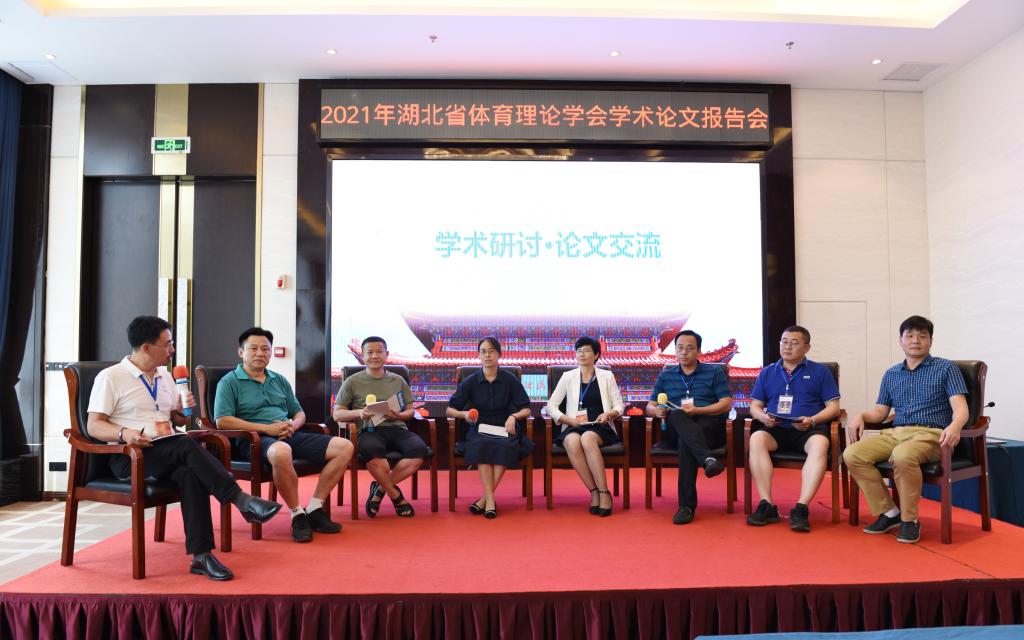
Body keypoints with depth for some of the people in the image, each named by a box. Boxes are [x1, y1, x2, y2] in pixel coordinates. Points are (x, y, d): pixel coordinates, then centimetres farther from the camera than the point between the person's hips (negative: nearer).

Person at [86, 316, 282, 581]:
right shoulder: (110, 377, 1)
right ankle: (243, 501, -34)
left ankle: (201, 556, -33)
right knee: (186, 445, -34)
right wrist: (124, 433, -25)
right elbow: (94, 426, -5)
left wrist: (185, 410, 5)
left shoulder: (165, 376, 19)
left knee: (190, 473, -31)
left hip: (167, 455, 5)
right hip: (128, 458, -5)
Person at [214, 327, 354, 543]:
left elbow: (299, 413, 25)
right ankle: (298, 515, -22)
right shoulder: (230, 382, 5)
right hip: (254, 440, -6)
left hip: (289, 436, 7)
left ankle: (314, 509, -8)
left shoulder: (279, 380, 23)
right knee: (281, 451, -44)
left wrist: (293, 425, -2)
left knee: (344, 447, -11)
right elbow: (222, 420, -9)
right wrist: (267, 428, -14)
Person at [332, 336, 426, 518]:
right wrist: (359, 413, -10)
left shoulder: (398, 380, 21)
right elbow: (337, 414, 11)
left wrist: (399, 415, -3)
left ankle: (380, 489, -11)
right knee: (371, 451, -39)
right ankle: (396, 496, -13)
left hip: (397, 428, 3)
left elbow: (410, 410, 21)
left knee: (419, 449, -30)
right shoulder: (353, 382, 14)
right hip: (369, 430, -2)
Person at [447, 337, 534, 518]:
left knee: (505, 446, -34)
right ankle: (490, 500, -33)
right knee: (482, 445, -35)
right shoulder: (470, 382, 6)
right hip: (480, 429, 0)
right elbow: (449, 410, 7)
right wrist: (464, 414, -14)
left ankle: (485, 499, -26)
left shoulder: (511, 380, 6)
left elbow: (526, 409, 7)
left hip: (504, 428, 0)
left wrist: (513, 416, -14)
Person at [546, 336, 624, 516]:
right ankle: (594, 492, -27)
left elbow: (619, 406, 12)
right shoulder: (568, 377, 14)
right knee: (572, 442, -36)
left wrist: (609, 414, -10)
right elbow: (551, 406, 7)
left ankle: (604, 493, -32)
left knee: (587, 438, -37)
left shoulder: (606, 376, 14)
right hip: (573, 427, 1)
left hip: (600, 428, -1)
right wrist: (571, 421, -8)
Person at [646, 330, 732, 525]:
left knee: (685, 441, -39)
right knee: (678, 415, -39)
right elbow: (650, 407, 21)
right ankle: (707, 459, -61)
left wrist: (697, 410, -12)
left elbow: (726, 404, 4)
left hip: (709, 425, -1)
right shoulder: (665, 376, 26)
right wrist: (657, 411, -7)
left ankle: (687, 505, -47)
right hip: (674, 430, 1)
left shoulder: (715, 373, 18)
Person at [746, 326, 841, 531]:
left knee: (820, 443, -37)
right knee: (756, 439, -31)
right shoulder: (767, 372, 20)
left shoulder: (820, 371, 14)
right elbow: (755, 405, 17)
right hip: (776, 429, 2)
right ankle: (767, 505, -32)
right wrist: (762, 416, -7)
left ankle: (802, 507, -37)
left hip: (809, 429, -2)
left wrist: (812, 420, -12)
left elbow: (833, 407, 7)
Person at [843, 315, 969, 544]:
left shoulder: (946, 368, 8)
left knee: (902, 456, -39)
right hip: (895, 433, 5)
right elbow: (880, 411, 20)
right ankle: (889, 512, -6)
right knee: (852, 455, -22)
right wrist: (860, 416, -4)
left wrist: (955, 426, -27)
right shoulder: (891, 374, 21)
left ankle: (910, 520, -17)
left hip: (931, 434, -5)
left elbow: (960, 407, -4)